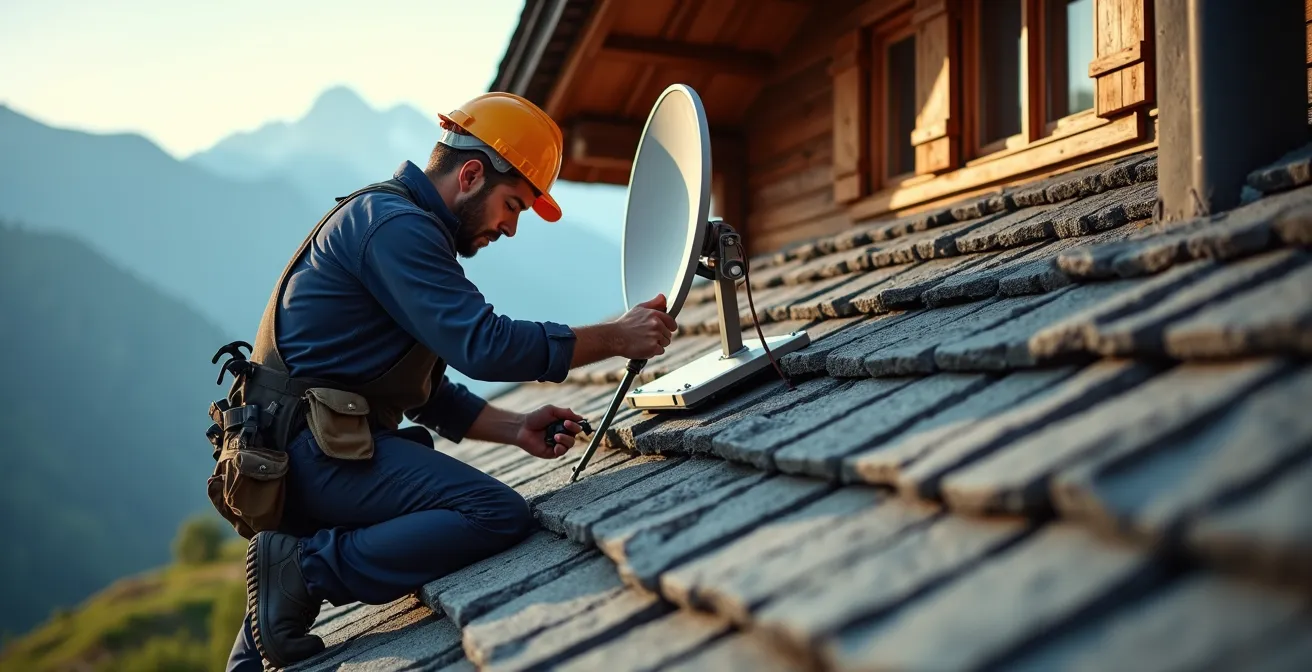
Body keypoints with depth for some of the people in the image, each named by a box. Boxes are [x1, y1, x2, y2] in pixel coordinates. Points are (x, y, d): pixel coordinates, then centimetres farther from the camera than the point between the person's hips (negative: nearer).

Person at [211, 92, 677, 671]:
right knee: (500, 515, -21)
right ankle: (305, 570, -14)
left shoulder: (404, 228, 23)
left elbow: (428, 393, 22)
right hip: (314, 448, -11)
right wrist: (617, 337, -13)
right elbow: (483, 345, -20)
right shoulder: (393, 223, -10)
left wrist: (514, 428, 9)